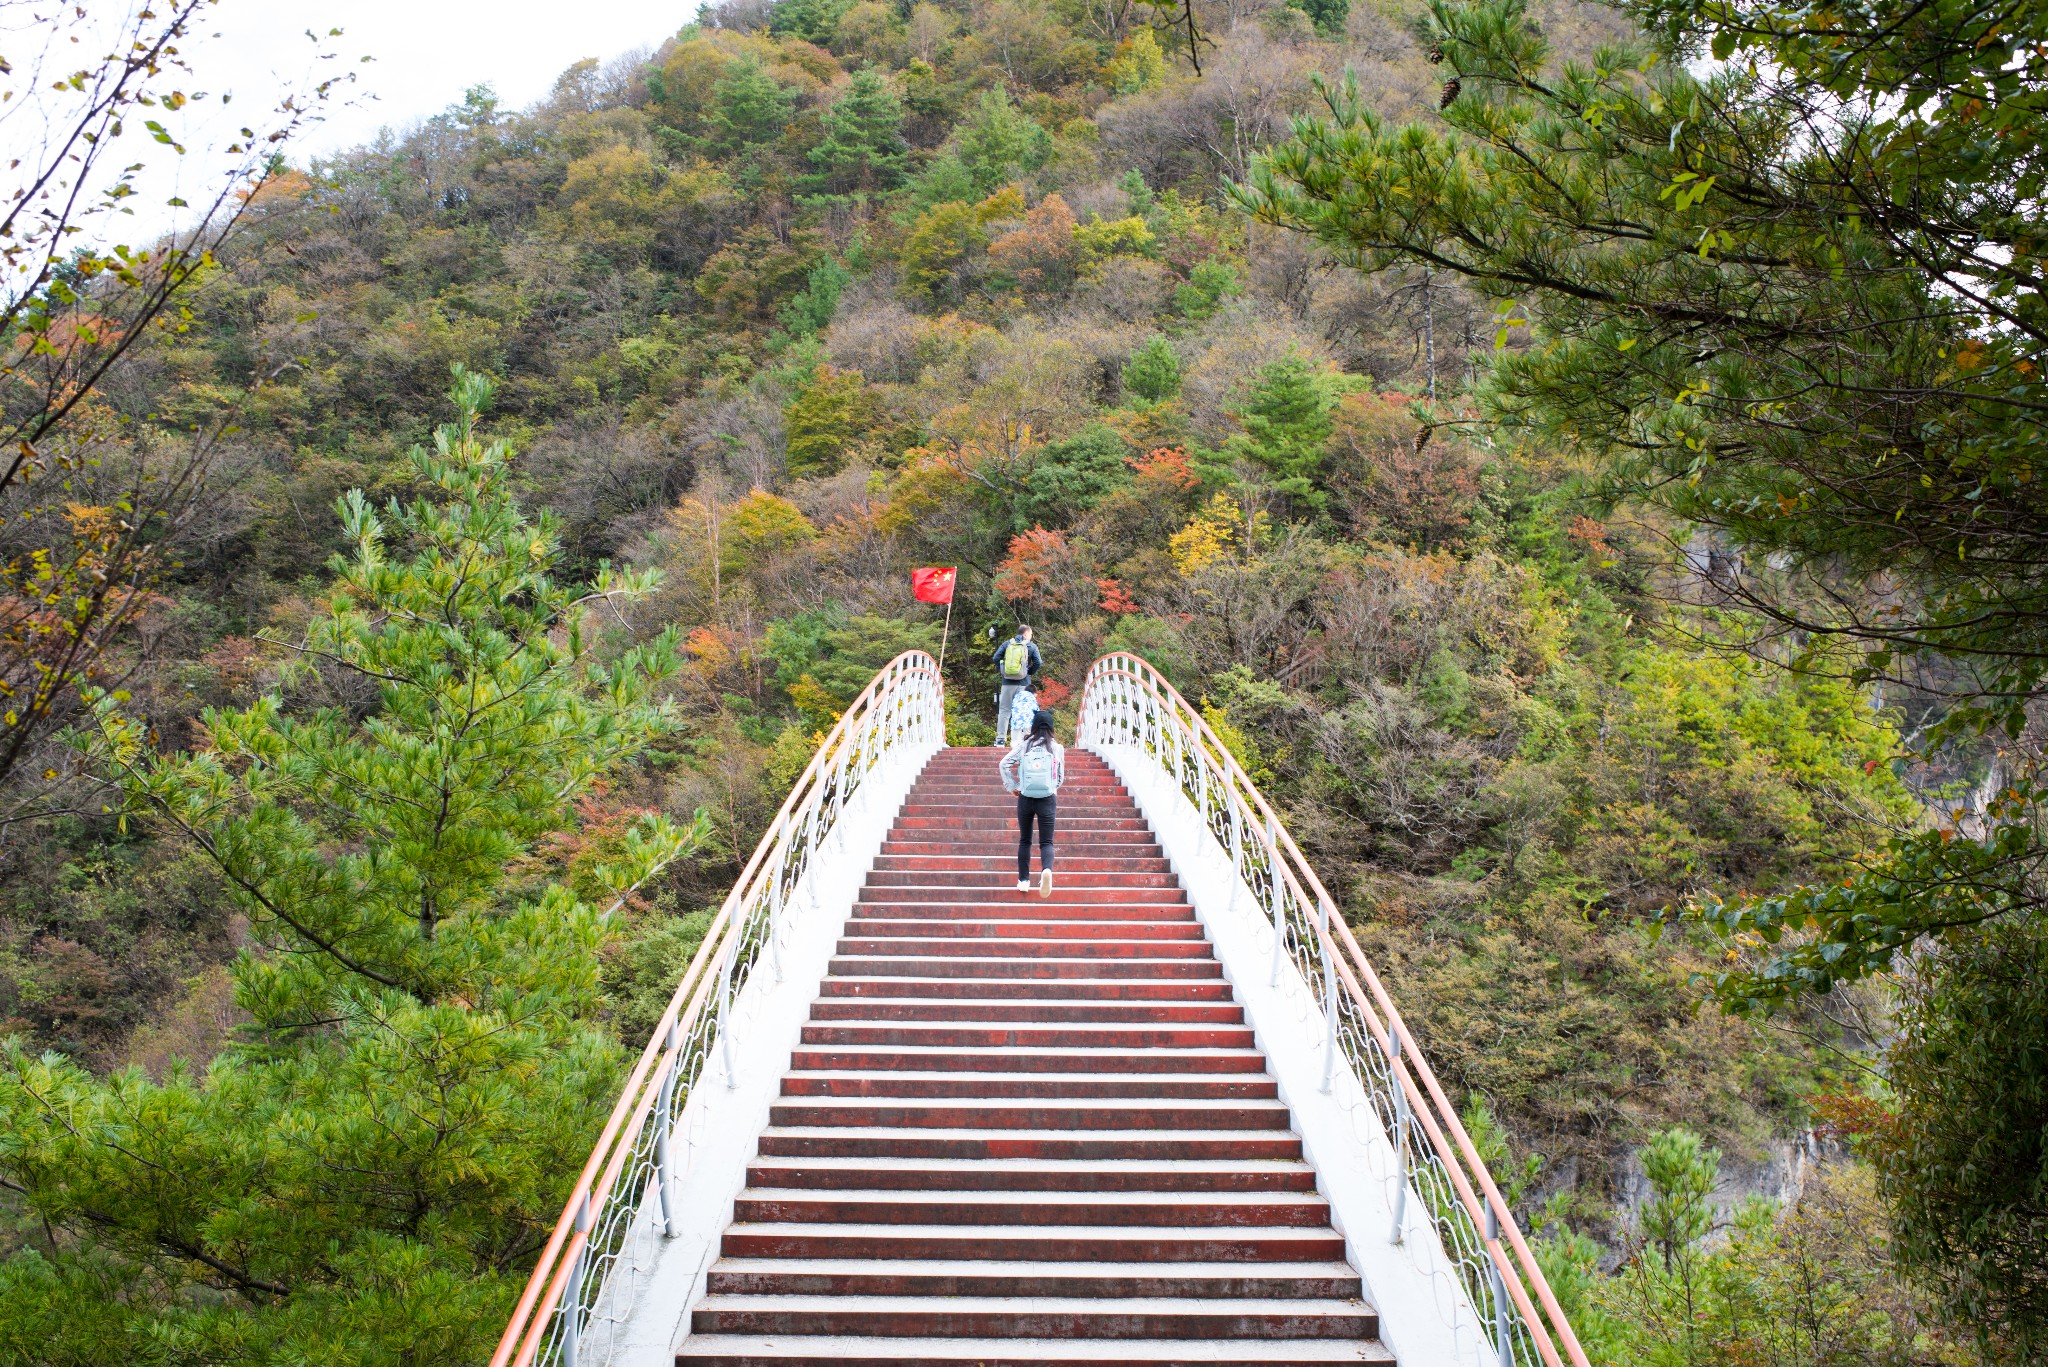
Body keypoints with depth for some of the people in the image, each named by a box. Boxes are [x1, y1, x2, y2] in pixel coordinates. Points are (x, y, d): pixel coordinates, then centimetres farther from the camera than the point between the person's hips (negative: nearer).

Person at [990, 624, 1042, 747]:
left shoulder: (1007, 644, 6)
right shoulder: (1032, 647, 0)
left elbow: (996, 658, -2)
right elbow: (1037, 663, -7)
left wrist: (1001, 670, 12)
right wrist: (1030, 672, 9)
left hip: (1007, 683, 1)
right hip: (1024, 683, -1)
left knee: (1004, 710, 6)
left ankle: (1001, 738, 3)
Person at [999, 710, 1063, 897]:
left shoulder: (1024, 746, 1)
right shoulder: (1056, 748, 0)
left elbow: (1003, 764, -4)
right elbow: (1060, 777, 6)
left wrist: (1012, 786, 5)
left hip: (1025, 798, 1)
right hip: (1048, 799, -1)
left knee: (1024, 840, 15)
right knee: (1046, 841, -1)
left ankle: (1023, 880, 14)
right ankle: (1046, 870, -31)